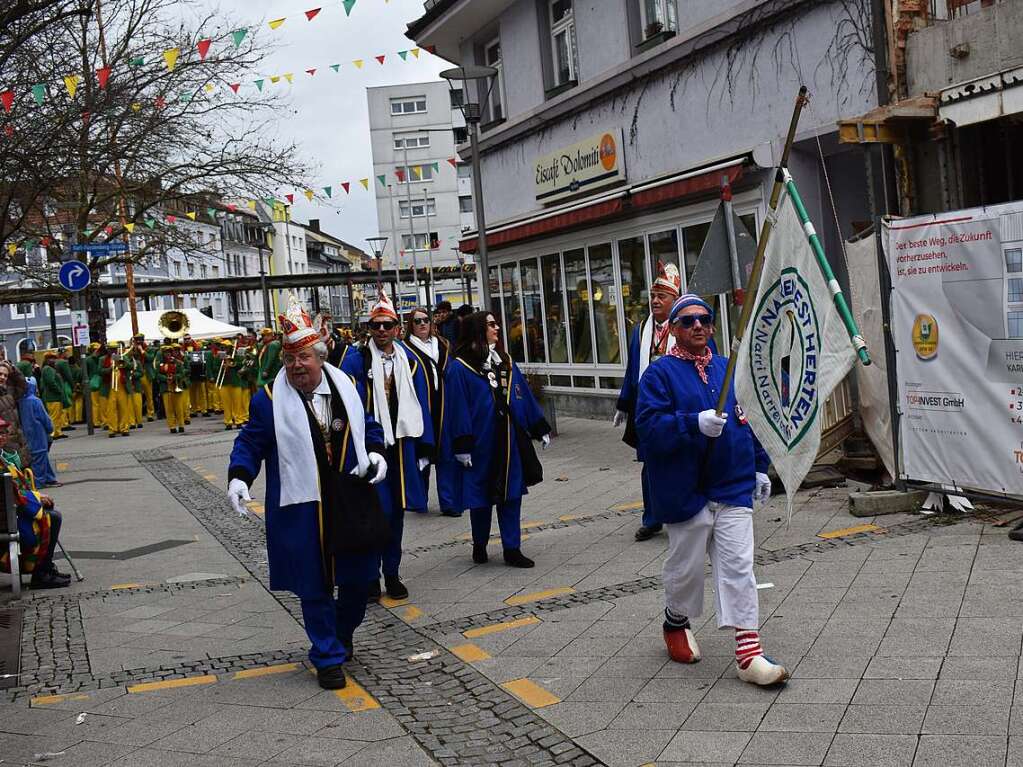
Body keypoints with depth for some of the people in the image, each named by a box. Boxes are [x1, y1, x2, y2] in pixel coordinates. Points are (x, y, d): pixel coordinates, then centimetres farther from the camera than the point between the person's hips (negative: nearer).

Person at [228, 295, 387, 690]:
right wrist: (238, 477, -18)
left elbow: (369, 427, 16)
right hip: (301, 509, -3)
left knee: (358, 576, 13)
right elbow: (249, 443, -2)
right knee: (314, 586, 3)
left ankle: (343, 634, 40)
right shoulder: (269, 398, -5)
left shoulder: (346, 386, 5)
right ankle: (328, 657, 18)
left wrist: (375, 452, -3)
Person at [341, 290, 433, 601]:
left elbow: (422, 405, 8)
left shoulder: (409, 360, 7)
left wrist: (424, 447, 5)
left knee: (396, 511, 12)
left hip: (402, 444, 4)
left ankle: (392, 573, 23)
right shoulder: (356, 359, -6)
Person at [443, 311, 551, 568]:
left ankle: (512, 549, 12)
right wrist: (462, 447, -14)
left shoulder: (506, 363, 9)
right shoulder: (459, 368, -9)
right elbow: (458, 408, -11)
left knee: (511, 493, 6)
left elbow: (525, 397, 13)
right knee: (481, 497, 7)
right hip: (481, 443, -5)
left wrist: (541, 429, 12)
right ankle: (479, 546, 26)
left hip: (509, 442, 5)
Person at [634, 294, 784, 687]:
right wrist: (695, 424, -28)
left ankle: (749, 653, 0)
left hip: (734, 488, 4)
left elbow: (748, 418, 19)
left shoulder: (729, 369, 10)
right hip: (685, 492, -3)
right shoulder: (660, 373, -6)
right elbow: (649, 426, -17)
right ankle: (675, 623, 39)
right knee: (685, 566, 12)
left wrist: (759, 466, 18)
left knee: (738, 567, 0)